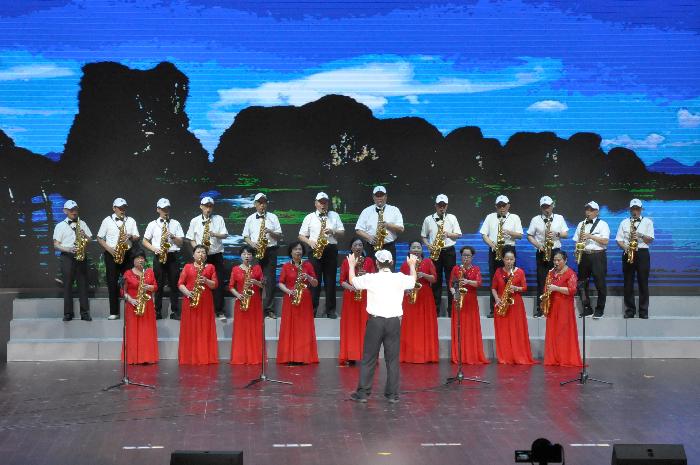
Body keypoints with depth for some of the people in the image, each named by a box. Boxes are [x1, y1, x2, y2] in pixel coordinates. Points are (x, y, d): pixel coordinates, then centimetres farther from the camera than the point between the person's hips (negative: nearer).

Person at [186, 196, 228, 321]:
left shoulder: (219, 219, 4)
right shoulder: (195, 221, 5)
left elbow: (225, 235, -1)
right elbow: (191, 239, 7)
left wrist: (214, 234, -20)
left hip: (216, 255, 0)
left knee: (219, 283, -3)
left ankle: (219, 311, 1)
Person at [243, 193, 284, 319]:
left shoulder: (273, 217, 8)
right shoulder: (250, 219, 10)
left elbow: (280, 236, 6)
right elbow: (245, 237, 10)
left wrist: (271, 232, -13)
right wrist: (252, 244, -9)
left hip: (270, 251, -1)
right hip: (255, 252, 1)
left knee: (270, 280, -5)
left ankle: (269, 309, -2)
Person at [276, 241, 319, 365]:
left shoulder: (307, 265, 7)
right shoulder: (286, 266, 5)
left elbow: (315, 284, 6)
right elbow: (280, 283, 2)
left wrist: (308, 277, -13)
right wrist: (288, 291, -16)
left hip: (305, 300, 1)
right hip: (290, 300, -1)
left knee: (304, 328, -1)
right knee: (290, 328, -2)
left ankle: (304, 356, 1)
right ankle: (290, 357, -2)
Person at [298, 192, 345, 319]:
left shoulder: (335, 216, 12)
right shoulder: (309, 218, 9)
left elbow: (342, 233, 9)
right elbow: (301, 235, 8)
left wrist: (332, 232, -11)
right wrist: (310, 242, -10)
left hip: (331, 250, 1)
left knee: (330, 281, 2)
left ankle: (330, 310, 7)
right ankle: (312, 309, 2)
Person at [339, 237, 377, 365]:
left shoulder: (369, 261, 6)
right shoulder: (346, 262, 5)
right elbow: (342, 281, 2)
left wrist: (366, 276, -17)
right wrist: (350, 287, -16)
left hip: (366, 296, 0)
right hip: (350, 296, 0)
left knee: (365, 325, -3)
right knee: (351, 325, -1)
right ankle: (350, 356, 1)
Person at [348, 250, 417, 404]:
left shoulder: (371, 278, -6)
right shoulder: (399, 278, -3)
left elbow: (352, 280, 12)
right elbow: (413, 280, 20)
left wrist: (351, 265, 30)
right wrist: (412, 265, 39)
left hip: (375, 321, -1)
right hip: (394, 321, 1)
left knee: (369, 358, 6)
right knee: (392, 359, 7)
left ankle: (363, 393, 8)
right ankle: (392, 394, 9)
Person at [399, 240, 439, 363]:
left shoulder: (428, 262, 3)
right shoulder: (405, 264, 7)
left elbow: (434, 279, -2)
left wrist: (424, 275, -18)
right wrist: (405, 289, -11)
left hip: (426, 297, -1)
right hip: (410, 297, 1)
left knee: (426, 326, -1)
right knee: (410, 327, 1)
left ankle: (427, 354, 3)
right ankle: (410, 354, 3)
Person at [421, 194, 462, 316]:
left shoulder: (452, 218, 5)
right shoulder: (428, 219, 5)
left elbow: (458, 235, 5)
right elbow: (423, 236, 10)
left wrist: (448, 234, -12)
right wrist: (428, 245, -7)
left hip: (449, 251, 0)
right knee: (436, 280, 3)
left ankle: (451, 309, 2)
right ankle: (436, 309, 7)